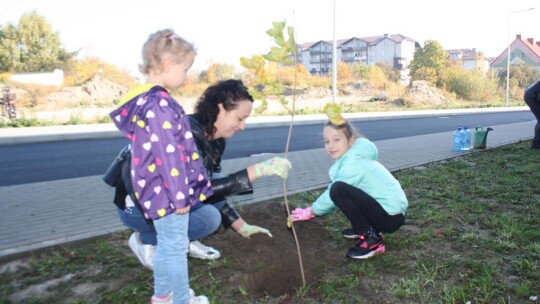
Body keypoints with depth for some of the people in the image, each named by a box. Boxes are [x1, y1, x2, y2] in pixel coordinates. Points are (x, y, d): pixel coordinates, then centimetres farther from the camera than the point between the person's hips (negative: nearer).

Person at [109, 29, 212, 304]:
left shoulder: (149, 100, 8)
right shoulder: (159, 105, -24)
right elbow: (168, 156, -25)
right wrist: (180, 195, -17)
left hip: (160, 191, 10)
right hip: (168, 192, -10)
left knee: (166, 245, 22)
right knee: (176, 247, 6)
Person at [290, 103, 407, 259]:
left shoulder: (353, 163, -20)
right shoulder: (352, 157, 7)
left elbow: (334, 192, -12)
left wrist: (310, 212, 1)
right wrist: (314, 209, 9)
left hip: (391, 216, -10)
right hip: (388, 211, 10)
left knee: (339, 189, -25)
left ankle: (371, 238, -13)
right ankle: (365, 228, 17)